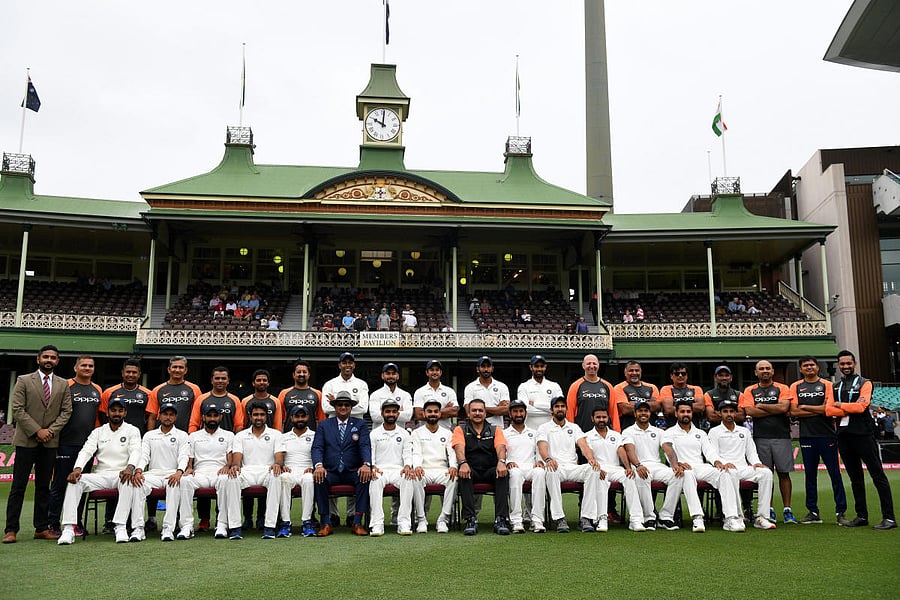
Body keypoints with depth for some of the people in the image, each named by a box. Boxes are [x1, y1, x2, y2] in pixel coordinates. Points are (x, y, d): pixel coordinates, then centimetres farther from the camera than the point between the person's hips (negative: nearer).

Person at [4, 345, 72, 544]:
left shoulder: (63, 385, 10)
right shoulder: (24, 381, 2)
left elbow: (66, 411, 6)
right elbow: (18, 410, -5)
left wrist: (51, 430, -8)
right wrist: (36, 431, -11)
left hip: (50, 442, 3)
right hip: (26, 440, -3)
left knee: (43, 487, 8)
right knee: (18, 486, -2)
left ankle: (42, 528, 12)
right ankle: (11, 530, 3)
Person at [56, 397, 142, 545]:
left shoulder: (132, 430, 8)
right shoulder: (98, 432, 16)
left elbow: (135, 451, -8)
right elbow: (86, 451, 2)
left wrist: (130, 467, -31)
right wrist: (77, 468, -20)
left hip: (121, 473, -3)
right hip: (100, 475, 3)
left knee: (128, 479, -38)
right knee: (74, 480, -22)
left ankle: (120, 527, -39)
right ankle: (68, 529, -27)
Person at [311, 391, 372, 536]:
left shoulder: (360, 424, 12)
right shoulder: (324, 425, 14)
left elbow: (365, 446, -3)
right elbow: (317, 447, 1)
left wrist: (366, 464, -24)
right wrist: (319, 465, -21)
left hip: (353, 471, 0)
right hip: (330, 471, 1)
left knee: (365, 477, -32)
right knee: (319, 478, -31)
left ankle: (357, 523, -28)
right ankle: (326, 523, -24)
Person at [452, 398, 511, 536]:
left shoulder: (495, 430, 15)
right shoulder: (461, 430, 12)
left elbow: (500, 448, -4)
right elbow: (459, 448, -8)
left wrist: (501, 462, -27)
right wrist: (463, 463, -30)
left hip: (490, 471, 1)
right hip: (471, 471, -1)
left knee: (503, 473, -31)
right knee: (464, 474, -35)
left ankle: (501, 519, -34)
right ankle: (470, 519, -34)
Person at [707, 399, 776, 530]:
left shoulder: (744, 431, 25)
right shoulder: (714, 431, 11)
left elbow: (751, 452, 21)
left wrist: (756, 463, -1)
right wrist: (725, 463, -19)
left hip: (744, 468, 4)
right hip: (726, 468, -4)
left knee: (766, 473, -25)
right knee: (731, 473, -40)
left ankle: (761, 517, -27)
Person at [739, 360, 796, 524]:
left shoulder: (782, 388, 7)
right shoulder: (750, 391, 9)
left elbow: (784, 407, -9)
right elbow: (750, 411, -5)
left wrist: (761, 406, -3)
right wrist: (775, 410, -5)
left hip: (781, 436, -1)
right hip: (761, 438, 1)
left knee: (784, 473, 0)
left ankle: (787, 510, 6)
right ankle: (769, 511, 8)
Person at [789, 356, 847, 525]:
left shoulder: (827, 385, 3)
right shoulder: (795, 387, 8)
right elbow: (793, 411, -2)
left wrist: (805, 407, -5)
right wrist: (819, 410, -6)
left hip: (827, 435, -2)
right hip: (806, 436, 2)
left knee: (835, 473, 1)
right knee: (810, 475, 7)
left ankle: (841, 511, 9)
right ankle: (813, 512, 14)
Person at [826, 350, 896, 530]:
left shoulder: (864, 383, 2)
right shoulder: (835, 387, 15)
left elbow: (861, 407, -14)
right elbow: (828, 410, 1)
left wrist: (840, 405, -3)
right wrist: (851, 409, -11)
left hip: (863, 434, -5)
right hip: (844, 435, 5)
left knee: (877, 475, -5)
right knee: (855, 478, 11)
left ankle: (889, 518, -3)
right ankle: (862, 516, 17)